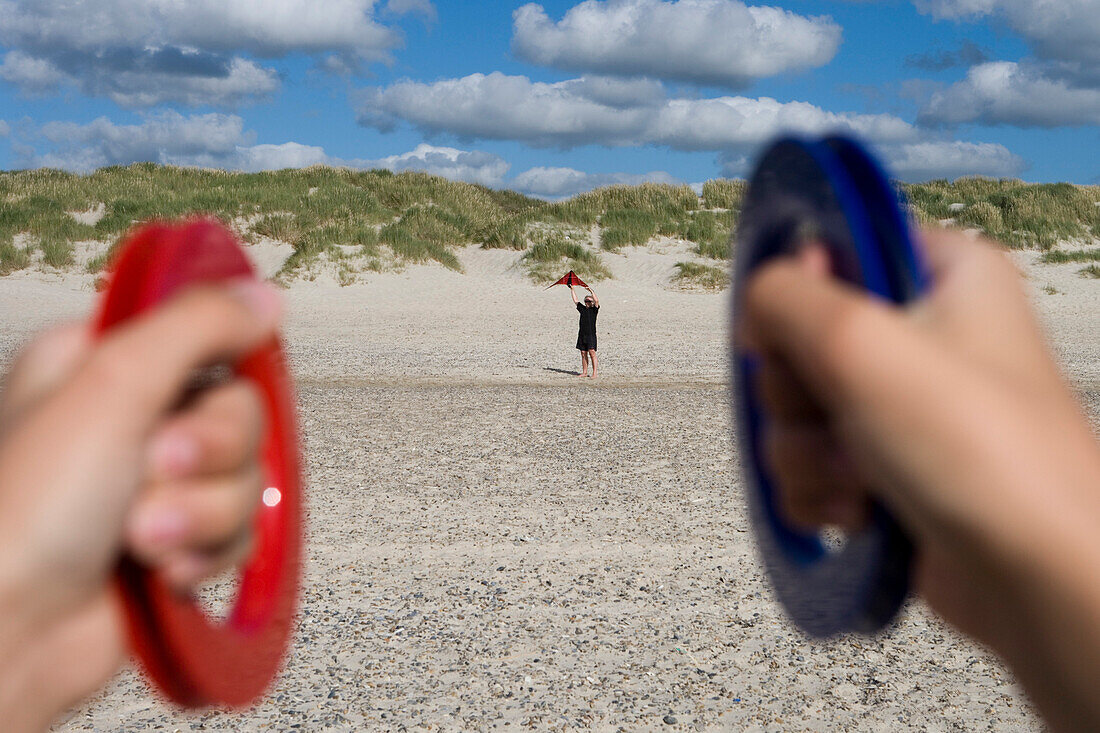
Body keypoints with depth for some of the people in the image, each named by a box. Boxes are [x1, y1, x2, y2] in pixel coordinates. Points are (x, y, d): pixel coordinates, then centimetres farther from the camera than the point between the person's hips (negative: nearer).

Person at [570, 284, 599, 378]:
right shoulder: (582, 309, 15)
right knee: (583, 354, 8)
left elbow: (596, 301, -16)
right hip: (582, 334, 6)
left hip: (591, 335, -6)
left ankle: (594, 373, -14)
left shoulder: (594, 310, 0)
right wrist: (572, 289, 17)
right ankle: (584, 372, 14)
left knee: (592, 352, -12)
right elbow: (575, 300, 19)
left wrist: (590, 290, -20)